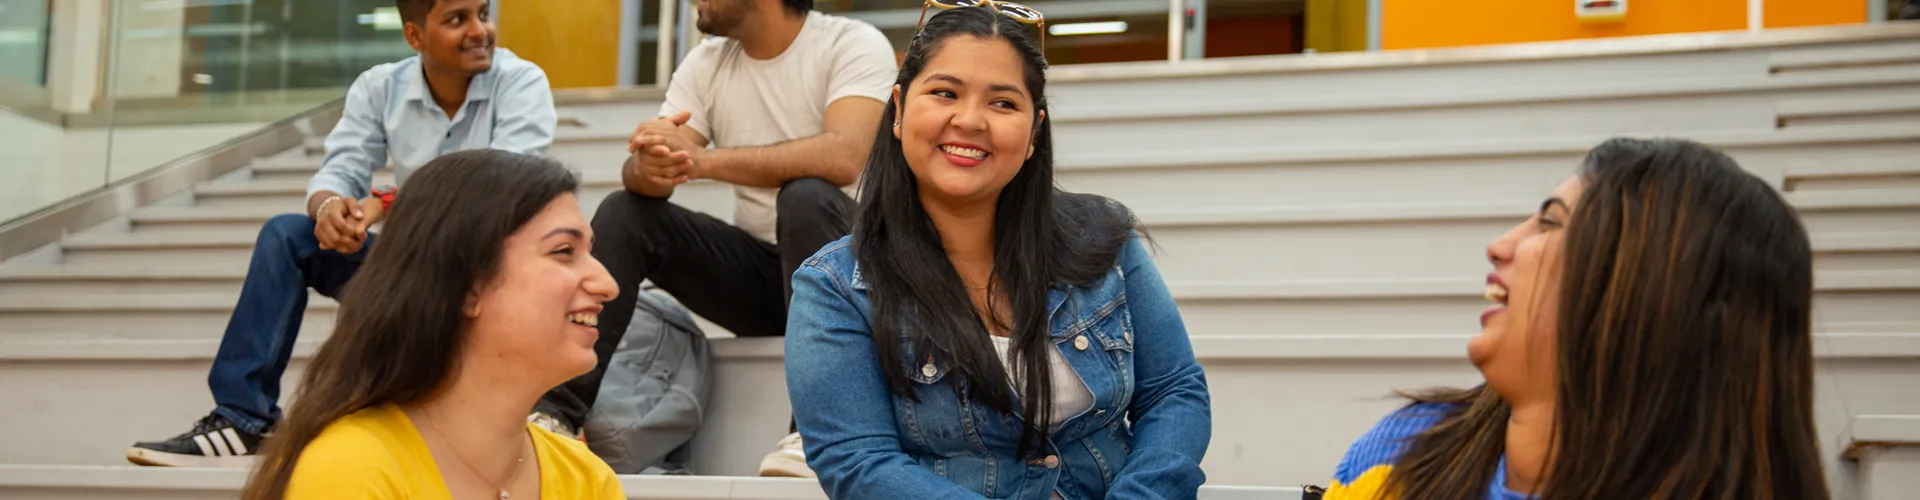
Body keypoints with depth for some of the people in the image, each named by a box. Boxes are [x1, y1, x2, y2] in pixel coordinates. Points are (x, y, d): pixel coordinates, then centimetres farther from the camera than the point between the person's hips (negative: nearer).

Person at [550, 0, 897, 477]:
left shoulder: (854, 44, -11)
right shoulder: (707, 62, 5)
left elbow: (842, 157, -30)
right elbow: (639, 174, -6)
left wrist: (700, 160, -35)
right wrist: (650, 168, -31)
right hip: (756, 270, 5)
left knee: (806, 196, -34)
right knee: (624, 213, -12)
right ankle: (558, 412, -19)